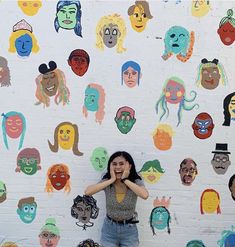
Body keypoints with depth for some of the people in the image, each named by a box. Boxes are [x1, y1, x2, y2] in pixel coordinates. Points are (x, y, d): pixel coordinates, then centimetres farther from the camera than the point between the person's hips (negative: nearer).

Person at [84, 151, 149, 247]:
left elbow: (145, 195, -34)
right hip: (109, 228, 1)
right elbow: (87, 192, -26)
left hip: (129, 229, -1)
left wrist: (125, 180, -28)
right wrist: (111, 180, -24)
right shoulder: (107, 181, -10)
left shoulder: (136, 182, -12)